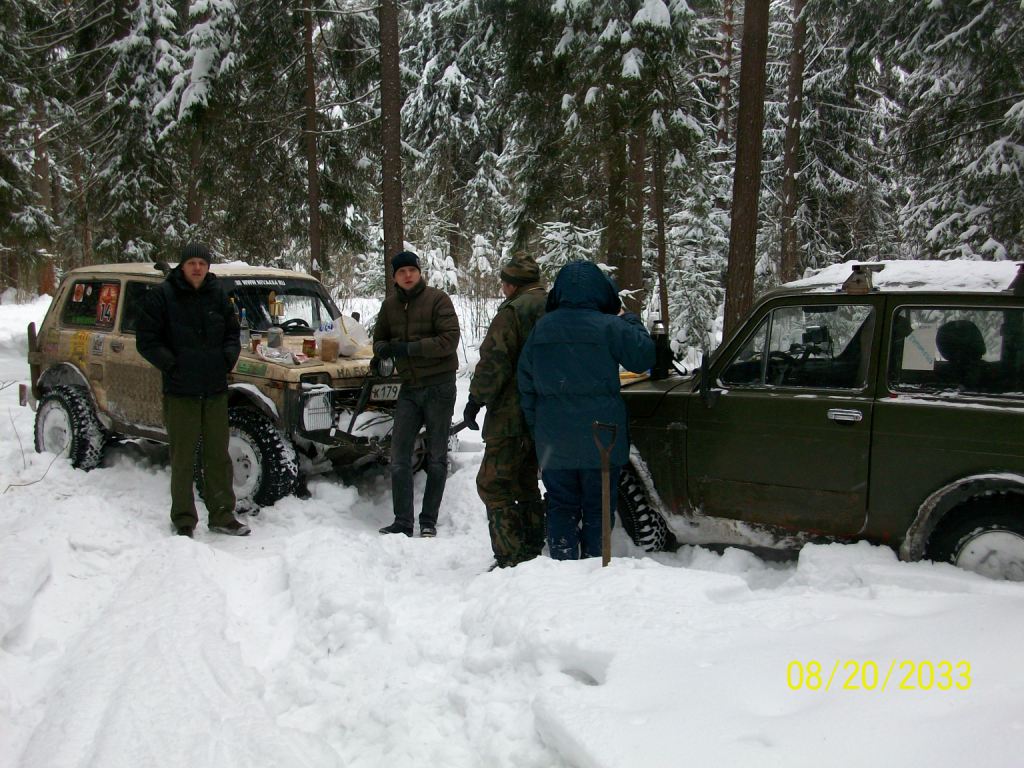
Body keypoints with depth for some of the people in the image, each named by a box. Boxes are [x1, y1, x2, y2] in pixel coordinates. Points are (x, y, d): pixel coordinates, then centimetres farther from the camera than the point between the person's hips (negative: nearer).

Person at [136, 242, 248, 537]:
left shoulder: (218, 294, 8)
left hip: (215, 390, 4)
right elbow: (146, 340, -4)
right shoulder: (162, 295, -4)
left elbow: (232, 333, 16)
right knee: (183, 459, 3)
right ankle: (183, 521, 14)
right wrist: (172, 365, -12)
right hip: (180, 391, -4)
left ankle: (222, 516, 21)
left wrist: (227, 359, -1)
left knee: (219, 456, 10)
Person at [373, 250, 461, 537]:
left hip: (439, 386, -5)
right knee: (399, 457, 0)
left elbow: (450, 339, -19)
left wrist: (408, 348, -23)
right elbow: (380, 338, 19)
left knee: (437, 457, 6)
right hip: (409, 387, 5)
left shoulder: (437, 299, -9)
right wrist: (382, 350, -6)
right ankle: (402, 522, 7)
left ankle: (429, 521, 15)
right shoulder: (390, 305, 6)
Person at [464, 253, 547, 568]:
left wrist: (475, 400, -9)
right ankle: (532, 552, 23)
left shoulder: (513, 312, -13)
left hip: (513, 417, -9)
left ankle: (511, 560, -6)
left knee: (493, 484, -2)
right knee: (525, 483, 19)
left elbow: (494, 362, -18)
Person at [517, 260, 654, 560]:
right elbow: (643, 356, -2)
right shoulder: (609, 327, -11)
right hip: (599, 438, -3)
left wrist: (535, 428, 15)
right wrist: (629, 320, 12)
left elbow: (526, 384, 8)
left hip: (553, 442, 3)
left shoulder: (541, 328, 4)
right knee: (598, 507, 8)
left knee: (561, 505, 11)